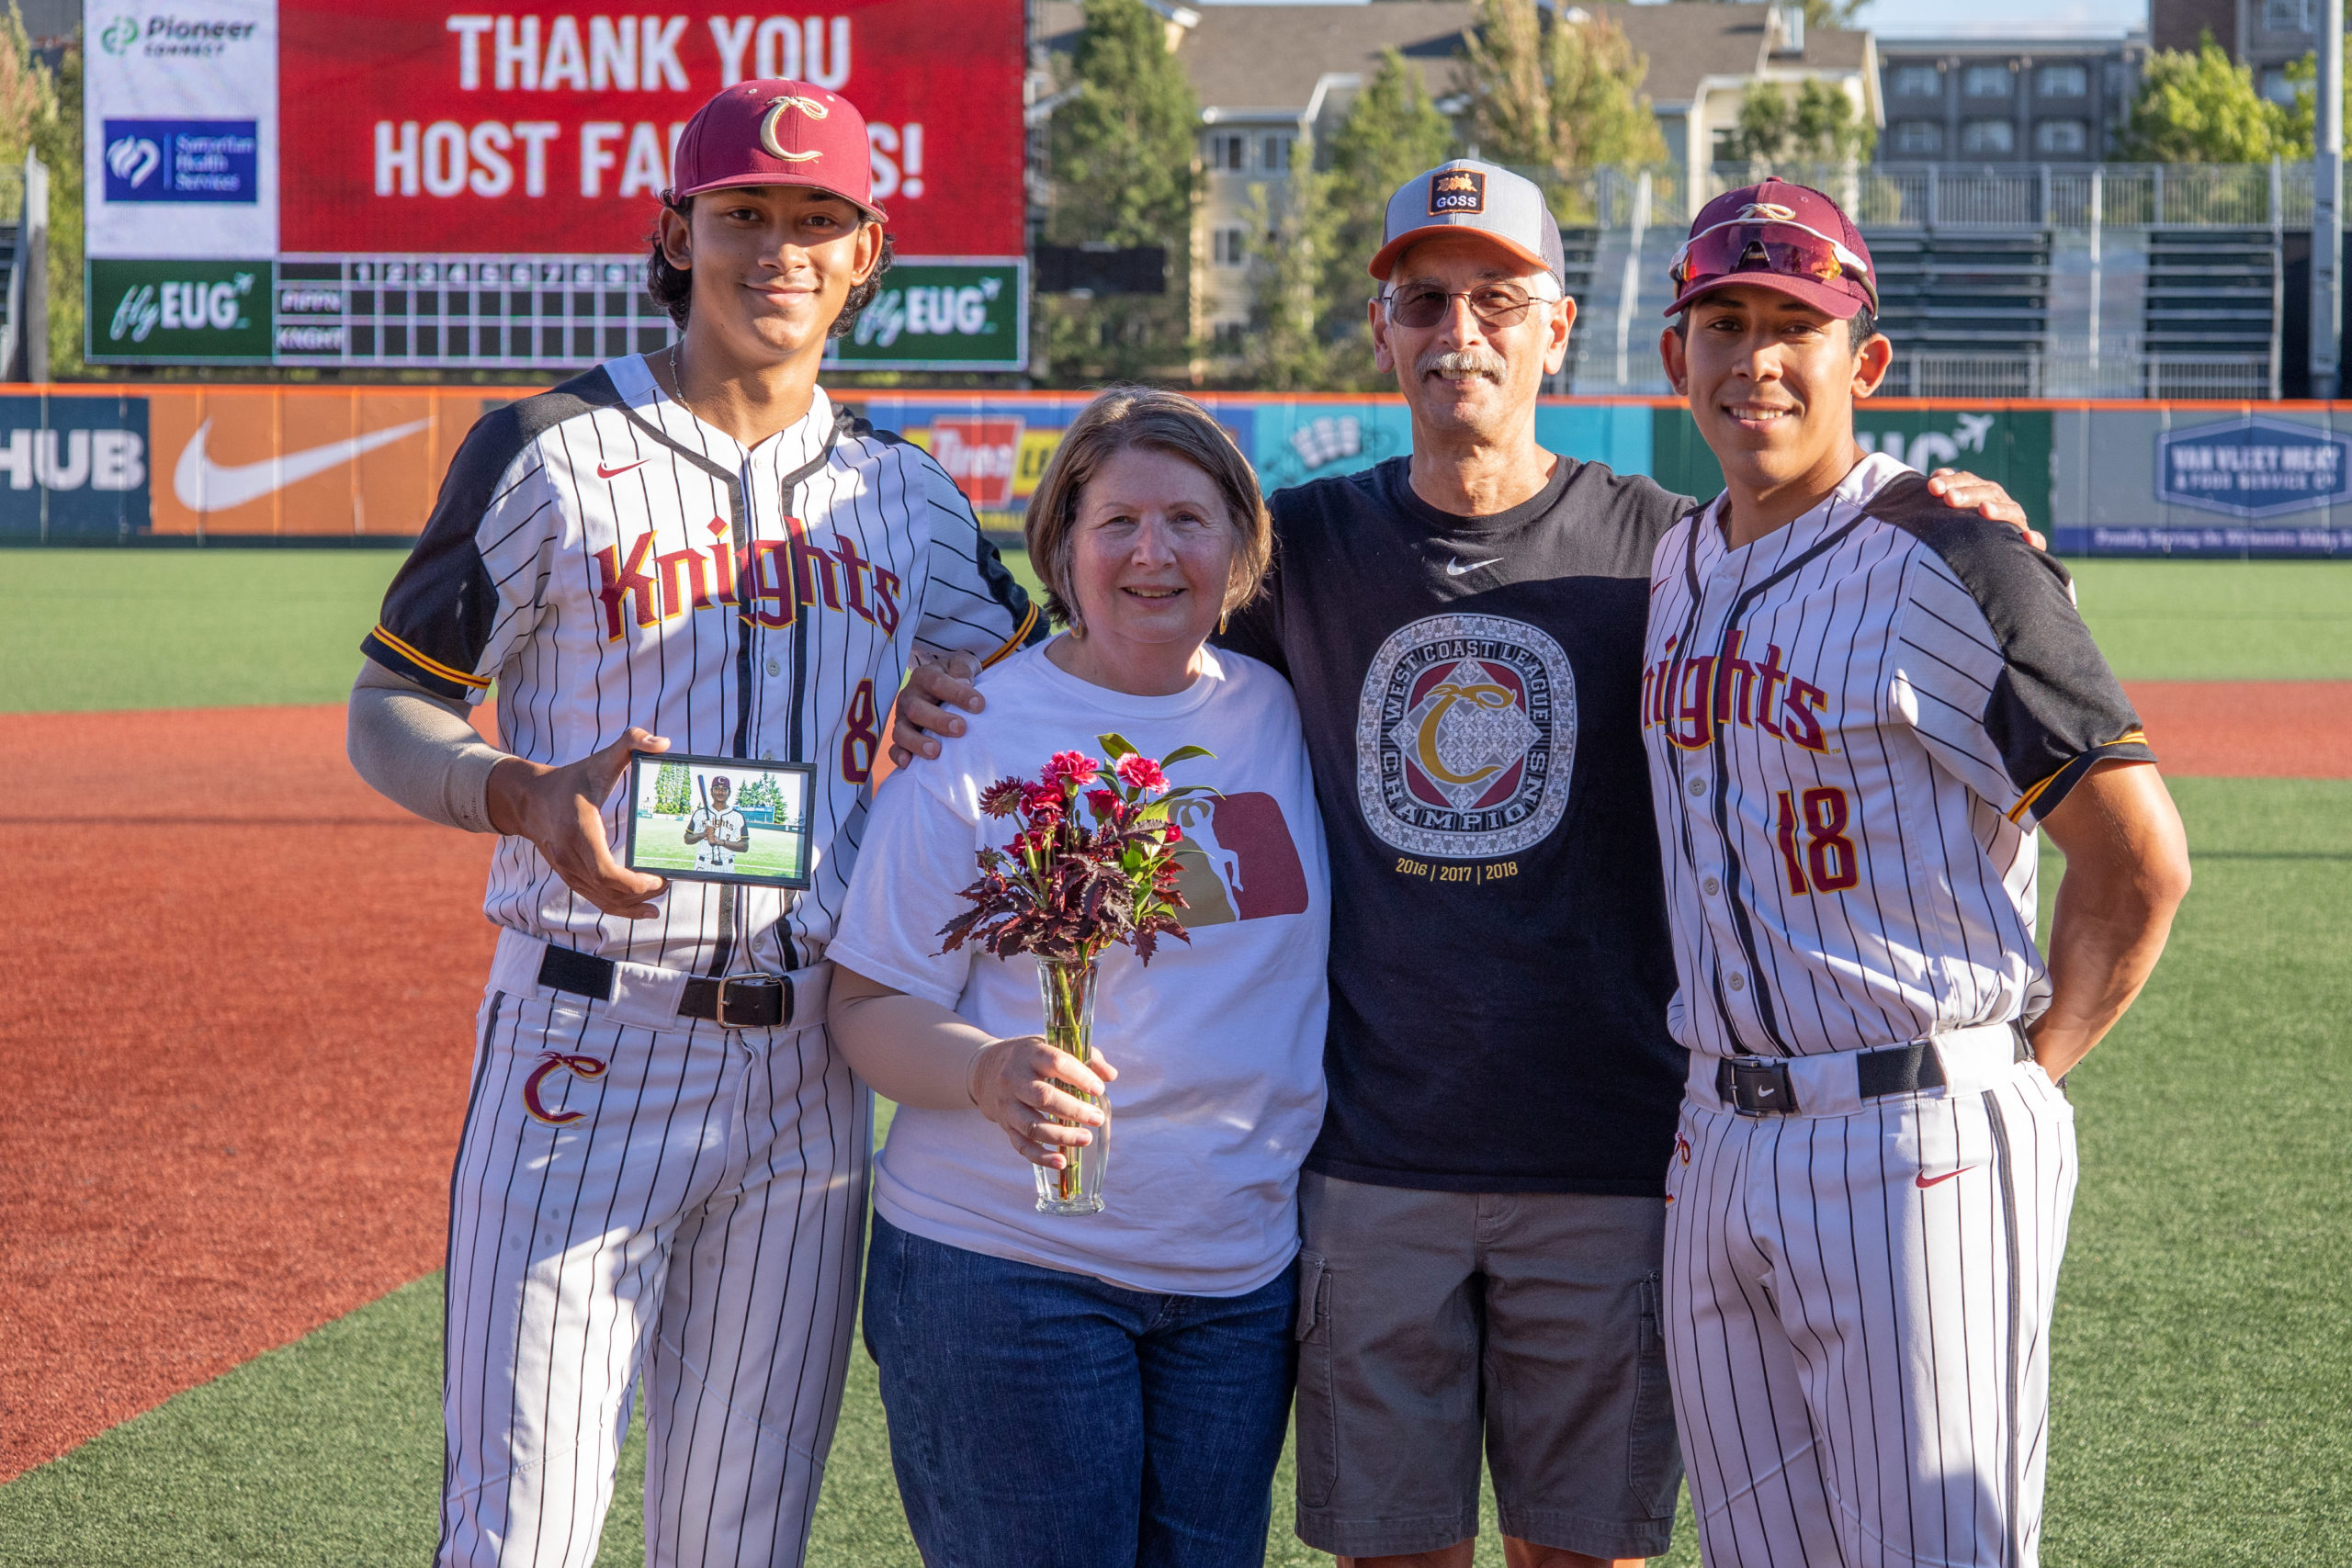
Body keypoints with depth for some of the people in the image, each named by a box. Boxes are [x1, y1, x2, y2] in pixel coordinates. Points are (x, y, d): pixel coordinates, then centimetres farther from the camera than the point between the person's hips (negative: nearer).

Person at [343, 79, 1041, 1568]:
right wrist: (531, 796, -20)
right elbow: (390, 708, 1)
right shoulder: (551, 453, 0)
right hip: (586, 1049, -4)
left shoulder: (909, 497, 12)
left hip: (809, 1076, 4)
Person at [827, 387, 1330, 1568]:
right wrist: (992, 1074, -26)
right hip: (1006, 1268, -4)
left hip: (1242, 1275, 5)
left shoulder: (1281, 716, 7)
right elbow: (869, 1008, -7)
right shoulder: (976, 732, -6)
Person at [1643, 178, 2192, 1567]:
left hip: (1921, 1151, -7)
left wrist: (2023, 1076, -6)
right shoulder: (1675, 566, 12)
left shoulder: (1947, 566, -12)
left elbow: (2142, 863, -12)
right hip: (1719, 1142, 7)